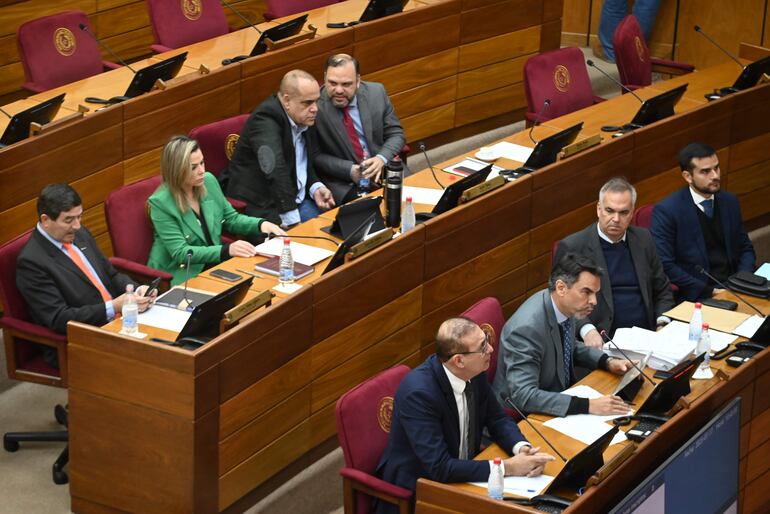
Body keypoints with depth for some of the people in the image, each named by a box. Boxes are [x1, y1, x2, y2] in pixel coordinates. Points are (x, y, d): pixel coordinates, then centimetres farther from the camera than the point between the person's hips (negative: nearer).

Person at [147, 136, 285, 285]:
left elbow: (231, 218, 13)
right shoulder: (161, 203, -17)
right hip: (181, 276, -6)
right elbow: (180, 252, -19)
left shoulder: (208, 181, 1)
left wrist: (260, 224, -6)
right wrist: (227, 250, -28)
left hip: (214, 263, 6)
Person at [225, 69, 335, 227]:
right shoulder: (265, 119, -17)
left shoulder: (305, 119, 9)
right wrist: (292, 220, -34)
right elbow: (275, 171, -29)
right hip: (262, 208, -8)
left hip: (296, 201, 8)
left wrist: (316, 188, 0)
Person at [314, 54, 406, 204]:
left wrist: (382, 159, -14)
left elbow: (396, 134, 7)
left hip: (382, 168, 5)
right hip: (342, 183, -5)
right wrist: (349, 170, -19)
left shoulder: (376, 93, -1)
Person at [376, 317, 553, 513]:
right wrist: (508, 467, -27)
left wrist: (522, 448, -14)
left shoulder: (474, 372, -8)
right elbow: (440, 468, -29)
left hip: (460, 472, 7)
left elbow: (497, 420, 7)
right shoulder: (419, 393, -27)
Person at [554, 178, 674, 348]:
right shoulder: (572, 247, -2)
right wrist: (586, 330, -20)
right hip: (601, 342, -5)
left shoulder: (643, 240, 14)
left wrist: (663, 323, 3)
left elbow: (663, 291, 22)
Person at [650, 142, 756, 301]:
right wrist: (709, 291, -16)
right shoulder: (666, 210, -7)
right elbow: (664, 265, -13)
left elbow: (745, 249, 21)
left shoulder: (730, 201, 11)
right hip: (694, 296, -6)